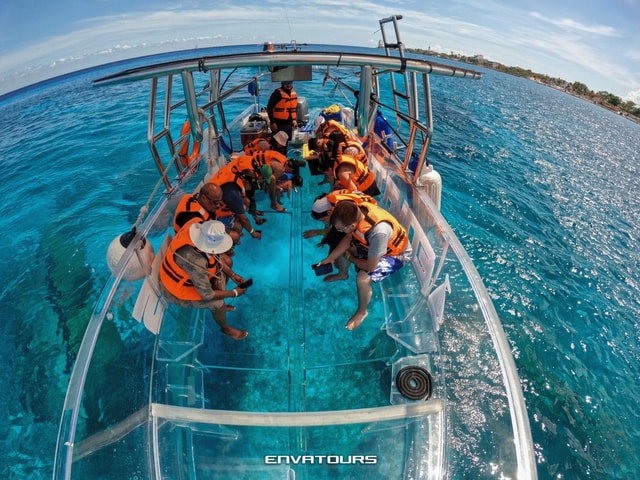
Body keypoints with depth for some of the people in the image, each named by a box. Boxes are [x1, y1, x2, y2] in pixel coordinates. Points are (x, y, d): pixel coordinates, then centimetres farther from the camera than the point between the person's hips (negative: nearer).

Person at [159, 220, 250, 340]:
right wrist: (234, 293, -17)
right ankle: (225, 328, 18)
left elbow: (216, 256, -1)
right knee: (217, 303, -14)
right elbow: (207, 295, -30)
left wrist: (232, 275, -6)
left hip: (184, 273, 8)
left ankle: (219, 307, 24)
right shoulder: (195, 261, -43)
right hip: (176, 288, -8)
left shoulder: (201, 230, -22)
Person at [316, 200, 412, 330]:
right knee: (343, 246, 3)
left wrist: (350, 258, -14)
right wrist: (330, 258, -8)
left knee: (363, 278, -25)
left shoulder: (378, 232, -44)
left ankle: (362, 311, 3)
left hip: (397, 254, -7)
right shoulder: (358, 210, -22)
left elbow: (370, 266, -32)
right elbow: (348, 238, -4)